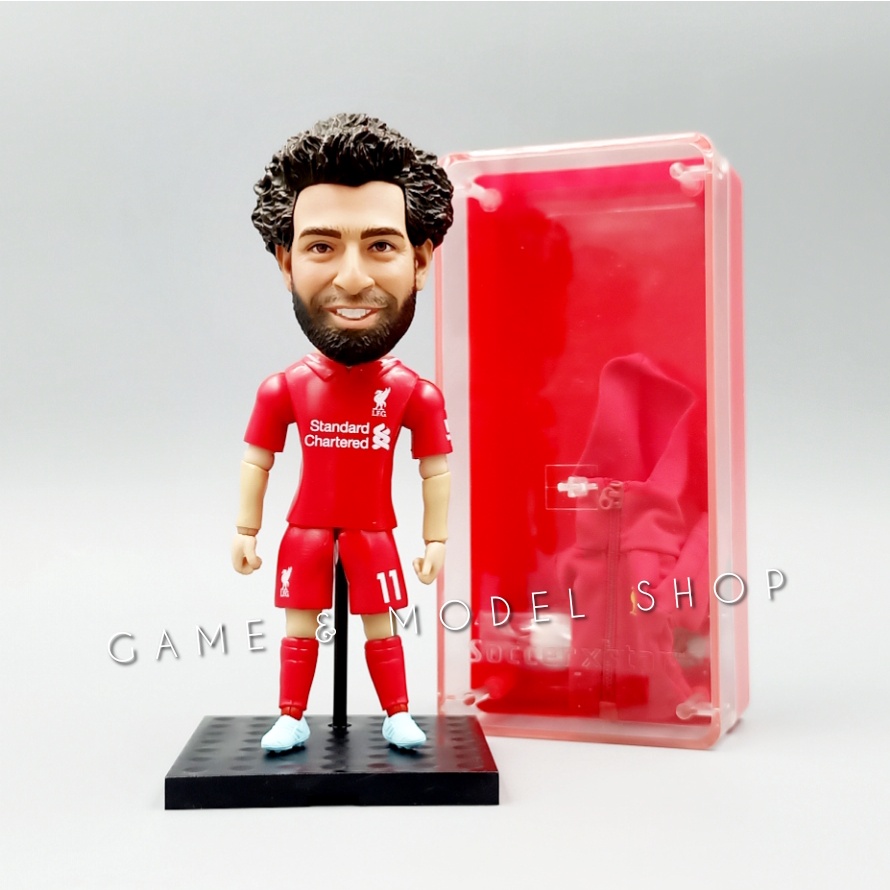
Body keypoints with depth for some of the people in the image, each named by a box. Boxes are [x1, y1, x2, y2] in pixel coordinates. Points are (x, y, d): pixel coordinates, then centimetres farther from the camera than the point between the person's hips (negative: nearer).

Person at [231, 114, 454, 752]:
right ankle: (292, 719, 28)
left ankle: (398, 716, 28)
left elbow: (437, 471, -4)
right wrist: (246, 531, 3)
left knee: (381, 628, 11)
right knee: (299, 627, 13)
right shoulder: (284, 389, -11)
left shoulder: (416, 394, -13)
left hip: (374, 532, -1)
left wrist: (436, 540, -1)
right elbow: (257, 462, 0)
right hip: (306, 531, 1)